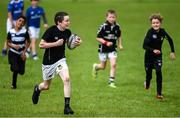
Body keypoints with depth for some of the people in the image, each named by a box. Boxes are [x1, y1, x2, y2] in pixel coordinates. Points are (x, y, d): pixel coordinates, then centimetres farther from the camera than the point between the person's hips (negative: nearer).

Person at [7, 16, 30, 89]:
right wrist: (13, 46, -16)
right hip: (13, 53, -1)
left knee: (21, 72, 2)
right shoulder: (11, 32, -8)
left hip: (21, 54, 1)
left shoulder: (25, 32, -10)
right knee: (15, 69, -16)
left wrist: (24, 51, -5)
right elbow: (8, 42, 3)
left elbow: (28, 42, 3)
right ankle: (13, 84, 7)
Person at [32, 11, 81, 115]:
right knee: (46, 86, 13)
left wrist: (77, 43, -8)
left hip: (61, 60, 3)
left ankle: (67, 106, -17)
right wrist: (56, 43, -26)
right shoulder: (51, 31, -20)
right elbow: (41, 45, -19)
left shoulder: (68, 32, -5)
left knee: (66, 79, -23)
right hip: (49, 62, -3)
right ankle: (37, 89, 52)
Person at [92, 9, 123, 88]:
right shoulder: (103, 26, -16)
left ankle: (111, 82, -3)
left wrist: (120, 45, 7)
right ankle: (95, 67, 44)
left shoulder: (117, 26, -1)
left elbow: (119, 36, 18)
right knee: (103, 67, 9)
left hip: (112, 49, 3)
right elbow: (98, 38, -13)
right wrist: (106, 42, -25)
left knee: (113, 64, -11)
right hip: (103, 49, -3)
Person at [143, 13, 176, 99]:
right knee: (149, 74, 11)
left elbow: (170, 40, 10)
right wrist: (153, 50, -38)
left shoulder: (162, 32, -9)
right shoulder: (150, 32, -20)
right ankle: (147, 84, 48)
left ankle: (159, 93, -12)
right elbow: (144, 46, -24)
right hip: (149, 56, -2)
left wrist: (172, 52, 9)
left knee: (158, 72, -16)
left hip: (158, 55, 2)